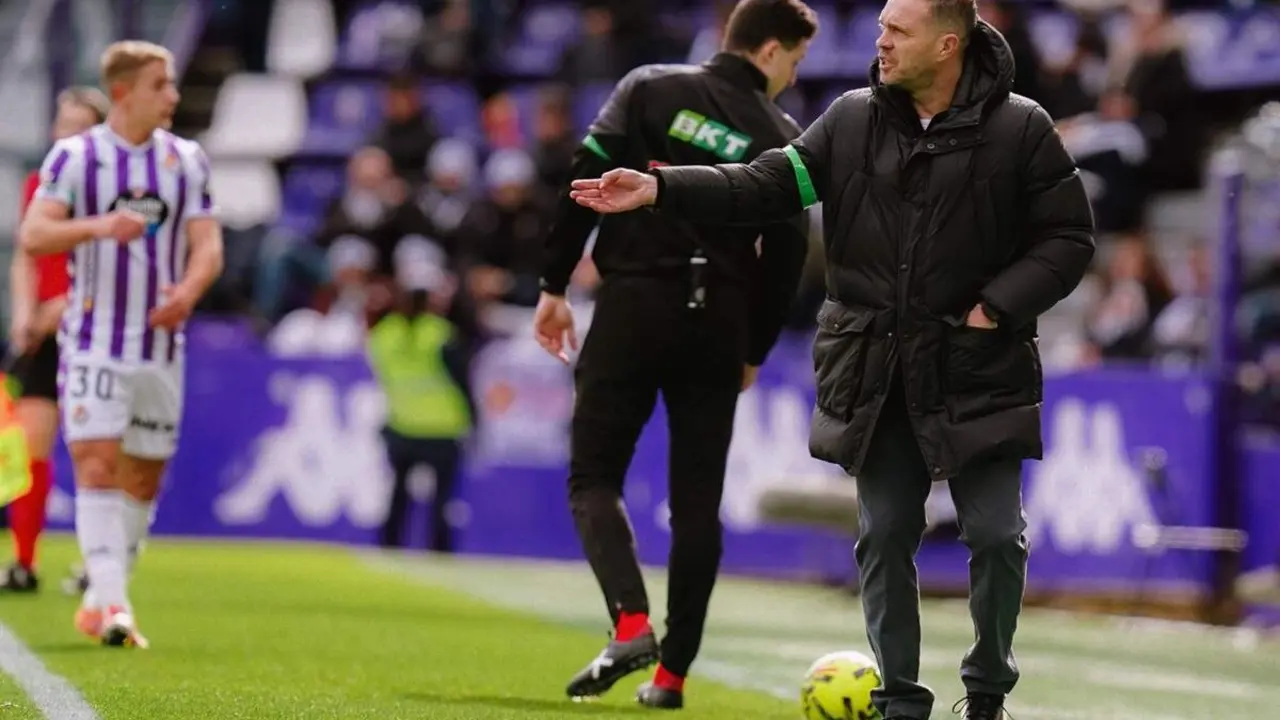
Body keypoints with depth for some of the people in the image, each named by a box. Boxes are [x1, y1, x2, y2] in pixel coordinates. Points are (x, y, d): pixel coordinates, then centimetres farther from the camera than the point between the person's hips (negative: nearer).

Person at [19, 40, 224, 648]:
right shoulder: (74, 157, -2)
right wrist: (99, 226, -29)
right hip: (94, 342, -4)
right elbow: (33, 235, -11)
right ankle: (110, 601, -19)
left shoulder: (187, 161, 8)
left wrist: (189, 289, -18)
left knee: (143, 480, 7)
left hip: (161, 344, 4)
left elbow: (208, 245, 4)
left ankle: (101, 600, 19)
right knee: (97, 466, -15)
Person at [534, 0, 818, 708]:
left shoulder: (649, 88, 5)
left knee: (594, 477, 4)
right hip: (719, 322, 1)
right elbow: (785, 258, 5)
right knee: (697, 501, 9)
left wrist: (554, 286, 0)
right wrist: (754, 352, 16)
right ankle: (672, 671, 7)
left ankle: (631, 623, -19)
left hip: (634, 304, -1)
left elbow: (586, 179, -4)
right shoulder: (783, 138, 7)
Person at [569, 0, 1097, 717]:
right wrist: (659, 188, -10)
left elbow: (1069, 238, -4)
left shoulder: (1019, 129, -7)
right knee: (886, 536, 5)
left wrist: (998, 306, -14)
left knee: (995, 533, -2)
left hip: (977, 373, -3)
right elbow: (767, 185, 0)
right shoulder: (853, 120, 3)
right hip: (877, 375, 3)